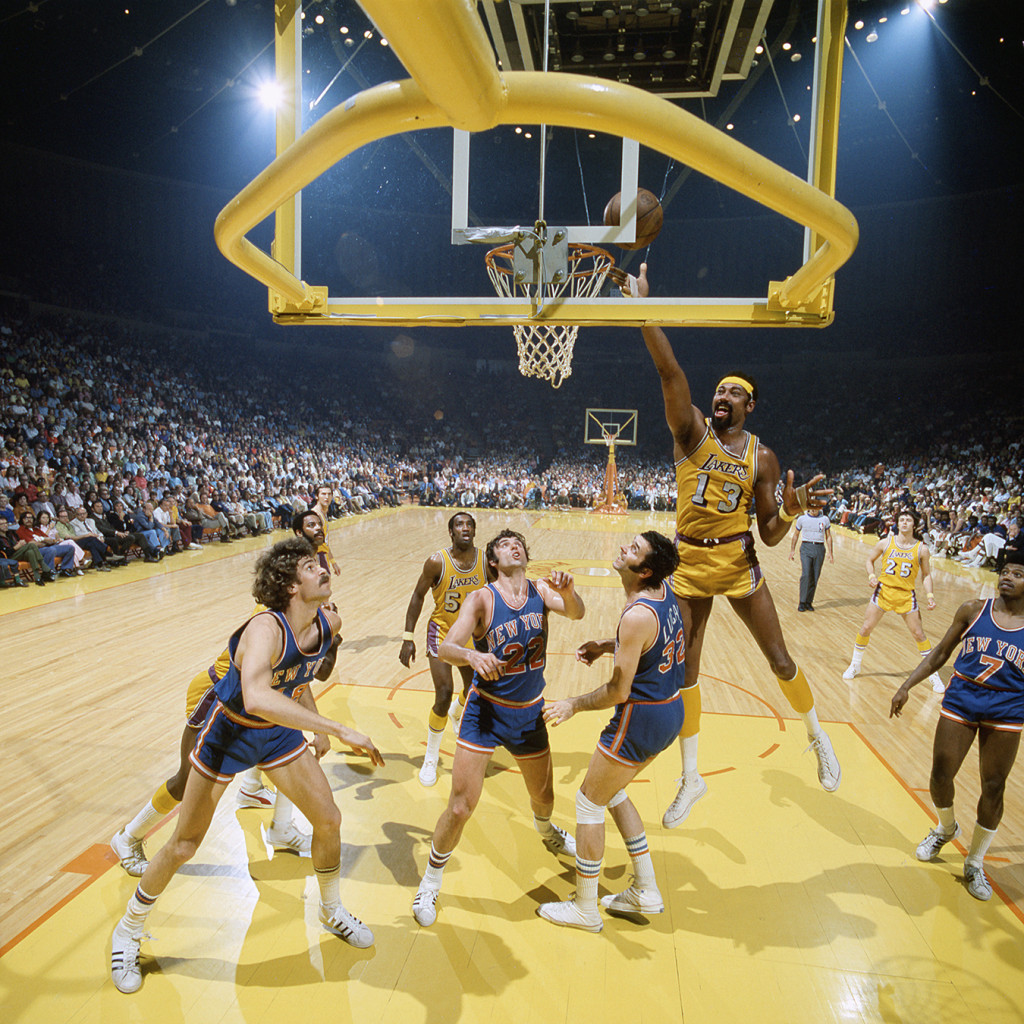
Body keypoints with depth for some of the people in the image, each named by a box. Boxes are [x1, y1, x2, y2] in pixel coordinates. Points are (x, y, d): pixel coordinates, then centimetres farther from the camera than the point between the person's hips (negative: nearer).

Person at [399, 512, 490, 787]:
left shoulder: (486, 561, -12)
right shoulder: (437, 562, -21)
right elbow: (418, 596, -10)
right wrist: (408, 638, -11)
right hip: (442, 631, -4)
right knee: (444, 695, -15)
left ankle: (456, 714, 57)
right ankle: (431, 758, 8)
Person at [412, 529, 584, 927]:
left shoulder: (542, 591, -6)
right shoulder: (482, 599, -15)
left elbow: (576, 613, -24)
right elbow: (445, 649, -24)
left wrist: (568, 592, -46)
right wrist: (472, 655, -46)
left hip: (530, 713, 3)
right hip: (485, 711, -3)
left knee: (544, 798, 21)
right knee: (460, 807, -7)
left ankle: (547, 834, 58)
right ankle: (430, 883, 20)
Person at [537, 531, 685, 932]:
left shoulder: (637, 615, -27)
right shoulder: (664, 591, 0)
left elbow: (618, 692, -22)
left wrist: (573, 705, -7)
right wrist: (606, 646, 10)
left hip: (641, 718, -9)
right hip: (670, 709, 9)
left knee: (589, 801, 8)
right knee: (612, 792, 25)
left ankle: (585, 909, 24)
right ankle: (646, 891, 34)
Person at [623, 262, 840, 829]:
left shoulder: (762, 457, -2)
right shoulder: (691, 430, -4)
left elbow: (770, 534, -1)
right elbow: (670, 372, -21)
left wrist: (793, 510, -22)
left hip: (738, 563, 0)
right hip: (688, 562, 0)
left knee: (780, 659, 7)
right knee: (683, 670, 5)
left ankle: (818, 736, 38)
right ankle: (691, 778, 22)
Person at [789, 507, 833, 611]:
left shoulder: (825, 519, 7)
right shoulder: (802, 518, 4)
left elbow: (828, 537, 11)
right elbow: (796, 535, 14)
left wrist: (830, 554, 7)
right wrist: (792, 551, 12)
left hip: (819, 549, 2)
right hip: (806, 547, -2)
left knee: (815, 577, 2)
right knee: (806, 575, -15)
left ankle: (809, 602, 14)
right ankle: (802, 602, -8)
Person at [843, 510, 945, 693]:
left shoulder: (921, 549, -5)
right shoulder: (885, 543, -4)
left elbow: (926, 575, 4)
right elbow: (869, 560, 10)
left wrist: (929, 595, -7)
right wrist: (872, 576, -7)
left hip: (906, 595, 0)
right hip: (883, 591, 1)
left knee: (918, 634, 2)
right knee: (866, 628, 2)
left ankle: (933, 674, 20)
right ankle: (855, 666, 21)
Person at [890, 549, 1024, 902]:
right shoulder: (972, 611, -1)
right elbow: (940, 654, 6)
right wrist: (907, 686, 1)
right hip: (960, 701, 1)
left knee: (993, 788, 6)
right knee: (940, 776, 3)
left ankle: (974, 864, 26)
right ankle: (946, 828, 37)